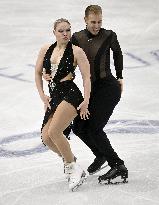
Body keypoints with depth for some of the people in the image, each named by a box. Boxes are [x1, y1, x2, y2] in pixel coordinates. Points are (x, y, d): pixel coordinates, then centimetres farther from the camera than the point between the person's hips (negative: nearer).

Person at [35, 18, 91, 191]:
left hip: (70, 94, -6)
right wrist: (42, 95, 8)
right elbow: (38, 73, 17)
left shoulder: (76, 51, -5)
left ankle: (73, 168, -6)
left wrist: (86, 101, -13)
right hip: (54, 97, 6)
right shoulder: (46, 50, 9)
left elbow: (87, 77, -7)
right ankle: (68, 158, 27)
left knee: (54, 132, -22)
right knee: (46, 138, -2)